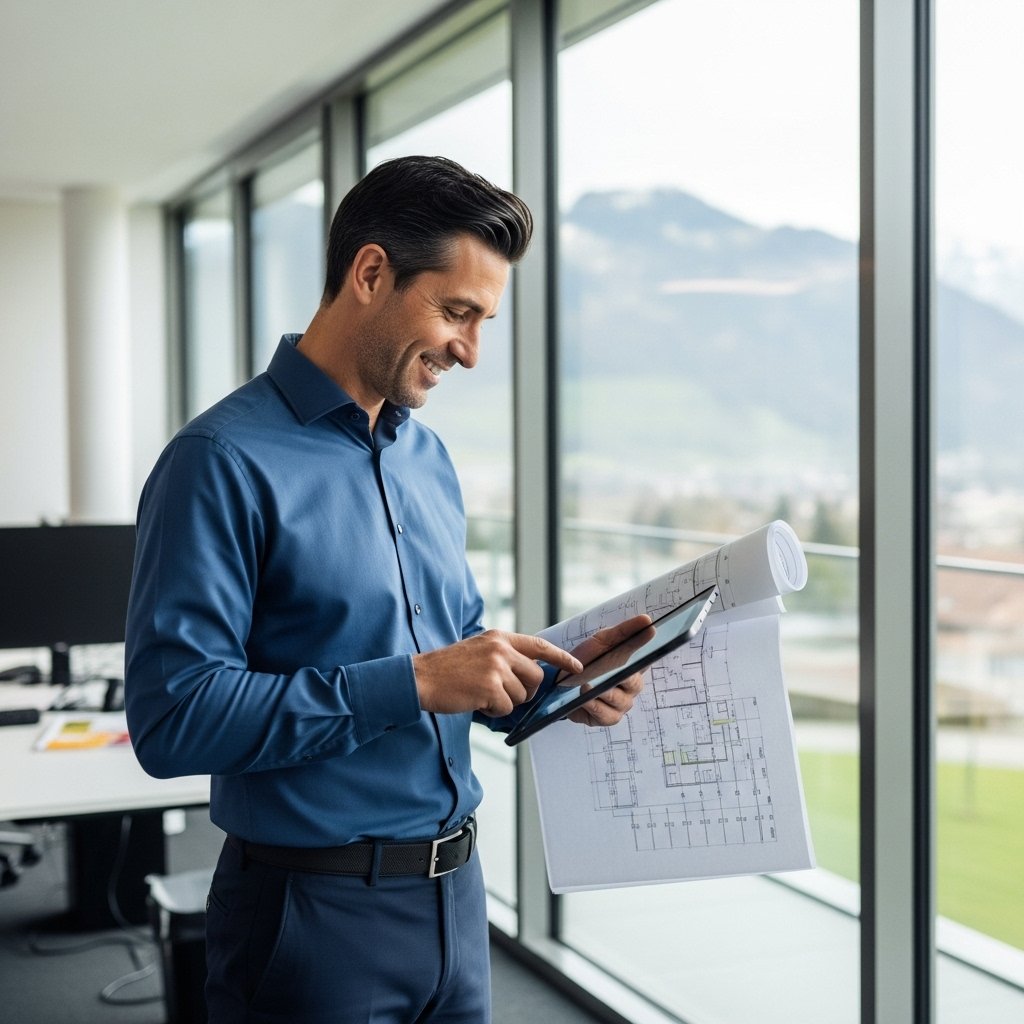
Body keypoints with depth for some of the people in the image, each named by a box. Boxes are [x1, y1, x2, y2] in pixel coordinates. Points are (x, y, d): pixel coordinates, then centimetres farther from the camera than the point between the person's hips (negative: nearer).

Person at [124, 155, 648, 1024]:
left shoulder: (429, 458, 9)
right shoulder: (223, 461, -15)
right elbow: (172, 717, -22)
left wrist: (552, 675, -3)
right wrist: (413, 683, -24)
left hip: (454, 891, 7)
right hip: (315, 912, -7)